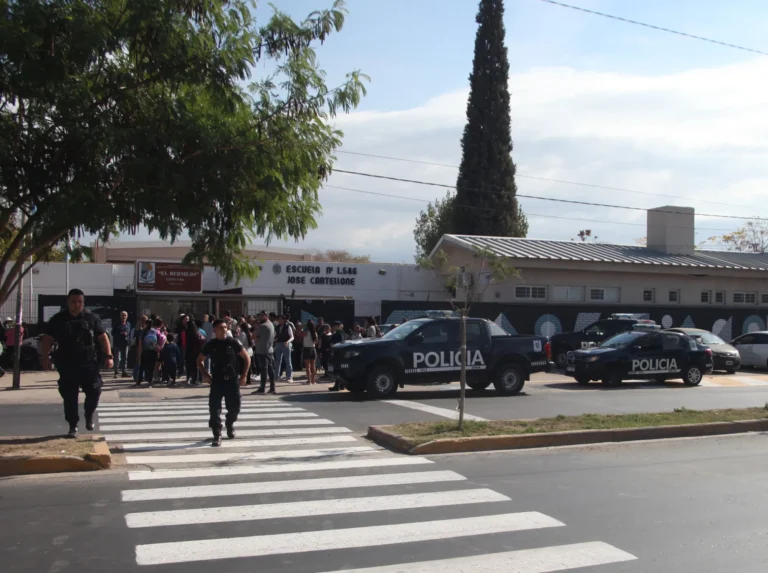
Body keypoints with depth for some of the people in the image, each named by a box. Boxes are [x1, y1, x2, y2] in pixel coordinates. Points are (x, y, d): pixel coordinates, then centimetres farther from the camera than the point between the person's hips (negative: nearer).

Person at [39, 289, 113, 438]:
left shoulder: (92, 318, 4)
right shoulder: (58, 319, 3)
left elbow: (103, 337, 5)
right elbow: (47, 339, 4)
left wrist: (108, 356, -2)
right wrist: (45, 357, -6)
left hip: (89, 363, 0)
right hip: (67, 365, 0)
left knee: (94, 391, -6)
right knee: (69, 397, 2)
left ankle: (89, 415, 22)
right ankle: (73, 426, 14)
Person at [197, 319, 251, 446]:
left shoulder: (233, 342, -2)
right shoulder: (210, 345, 1)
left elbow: (247, 358, 6)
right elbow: (200, 361, 14)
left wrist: (244, 375, 0)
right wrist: (204, 374, 0)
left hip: (232, 380, 0)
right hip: (217, 381, 0)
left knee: (234, 407, 6)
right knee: (214, 408, -7)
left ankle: (230, 424, 38)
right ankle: (217, 435, 1)